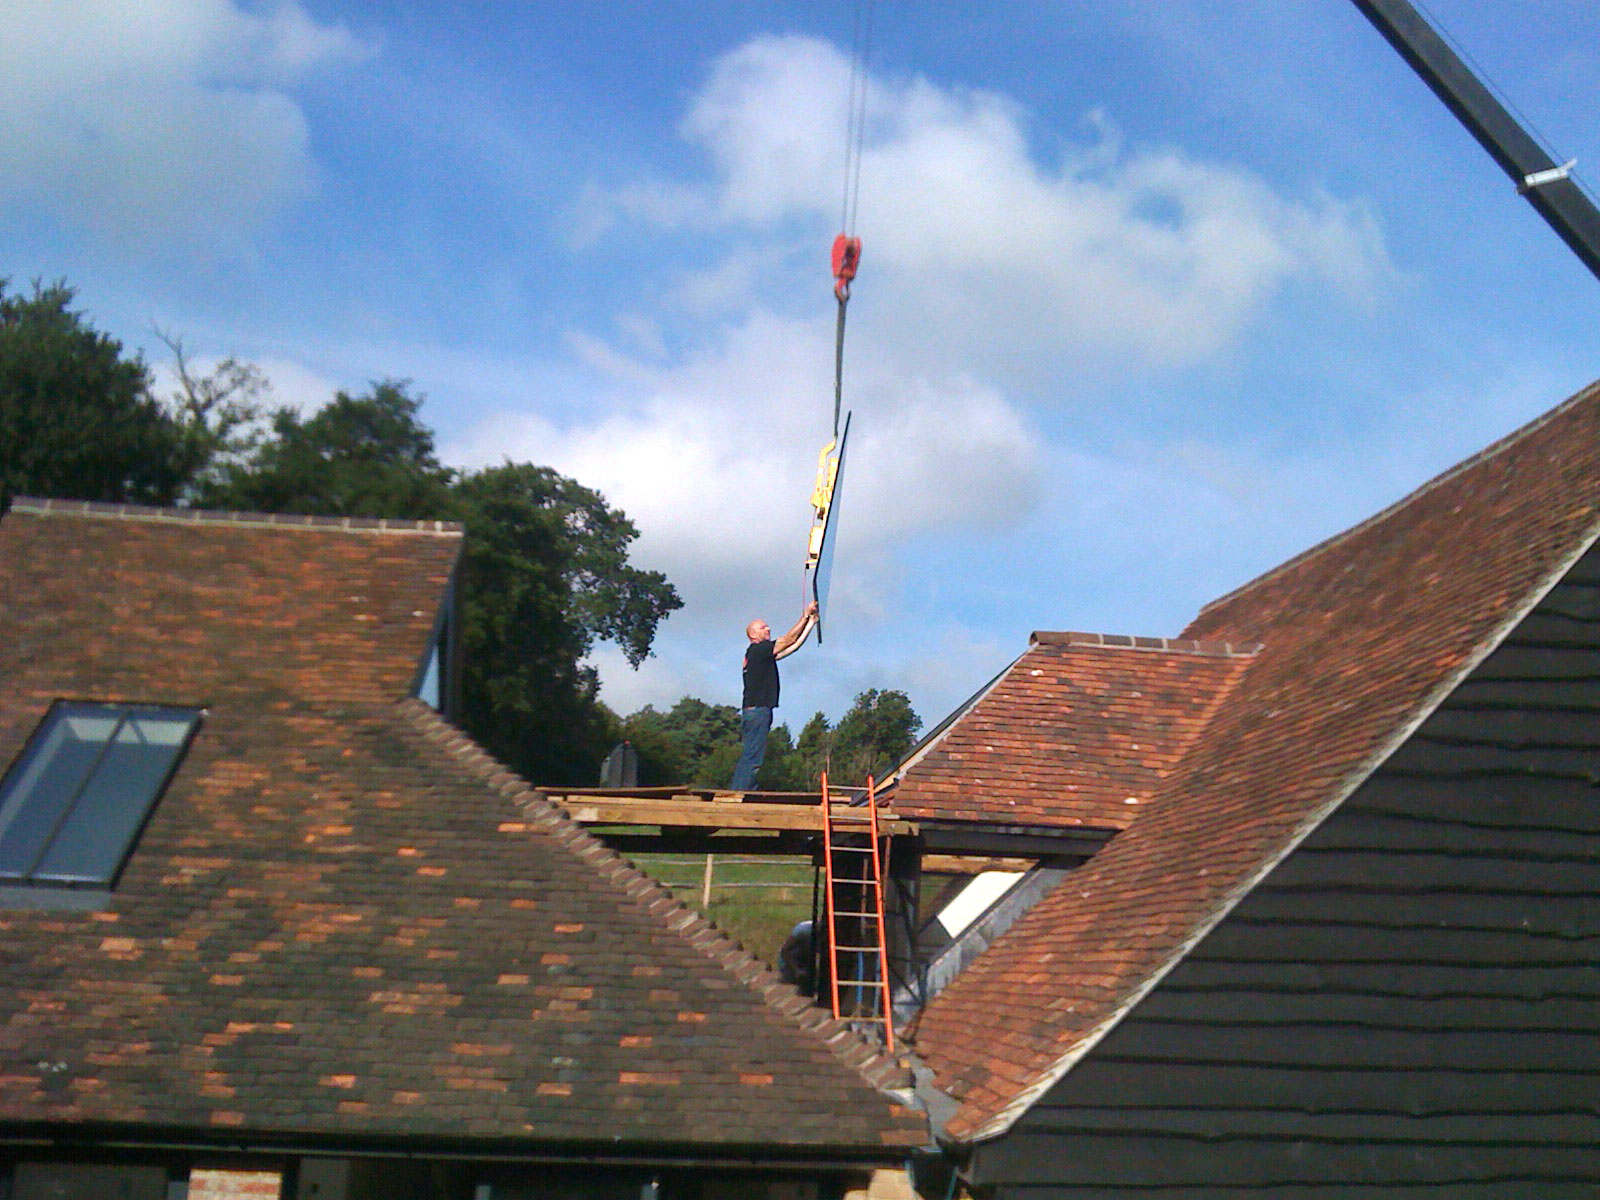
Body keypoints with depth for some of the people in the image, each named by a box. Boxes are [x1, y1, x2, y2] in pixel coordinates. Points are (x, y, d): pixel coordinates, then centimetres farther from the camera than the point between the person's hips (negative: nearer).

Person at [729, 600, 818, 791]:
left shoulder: (763, 653, 20)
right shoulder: (756, 650, -8)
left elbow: (792, 646, 22)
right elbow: (789, 640, -9)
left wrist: (810, 624, 20)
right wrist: (805, 616, -3)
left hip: (758, 712, 10)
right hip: (756, 710, -10)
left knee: (750, 757, 10)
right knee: (752, 757, -12)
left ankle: (737, 793, 10)